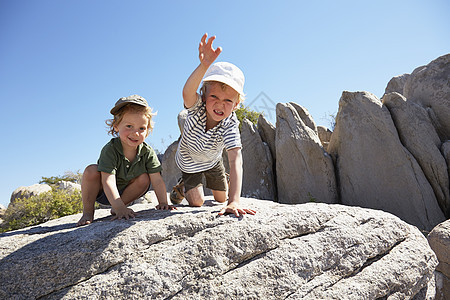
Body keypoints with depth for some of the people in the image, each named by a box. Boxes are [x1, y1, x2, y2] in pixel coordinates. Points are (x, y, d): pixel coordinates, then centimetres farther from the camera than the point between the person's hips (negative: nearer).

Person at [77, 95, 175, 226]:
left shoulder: (147, 152, -19)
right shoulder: (110, 150, -31)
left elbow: (157, 180, -17)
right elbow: (108, 182, -38)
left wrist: (163, 202, -26)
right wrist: (120, 208, -46)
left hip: (124, 191, 4)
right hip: (102, 192, -4)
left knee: (144, 178, -20)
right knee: (91, 171, -31)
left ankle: (115, 209, -5)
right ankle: (88, 212, -12)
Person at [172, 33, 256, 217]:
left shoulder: (230, 125, -36)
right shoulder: (196, 107, -37)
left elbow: (235, 161, -46)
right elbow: (187, 93, -62)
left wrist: (234, 201, -58)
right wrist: (204, 66, -82)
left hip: (212, 160, 2)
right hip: (189, 162, -2)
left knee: (221, 199, 16)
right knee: (196, 202, -4)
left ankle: (209, 180, 48)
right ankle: (183, 187, 29)